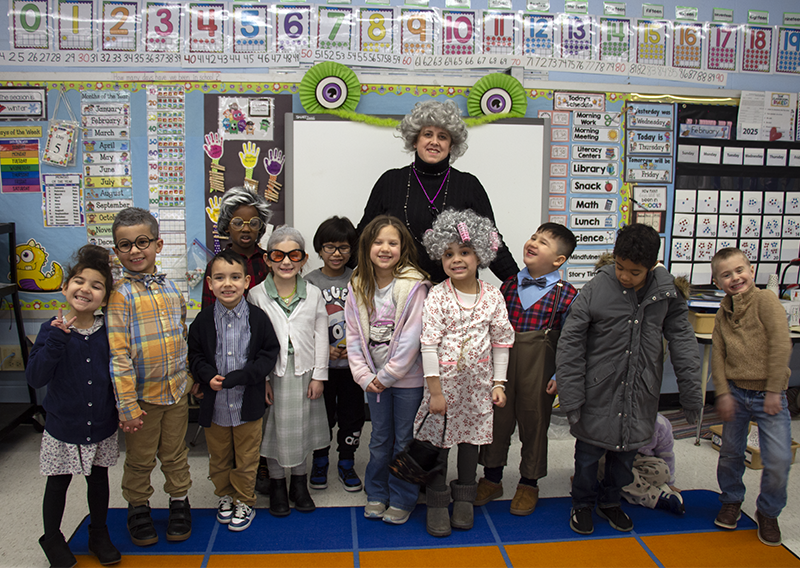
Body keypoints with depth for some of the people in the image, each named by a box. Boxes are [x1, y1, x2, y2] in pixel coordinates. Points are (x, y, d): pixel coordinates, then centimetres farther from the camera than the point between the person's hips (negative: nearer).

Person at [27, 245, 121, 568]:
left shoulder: (107, 332, -7)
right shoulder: (52, 330, -13)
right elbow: (35, 378, -21)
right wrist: (56, 340, -31)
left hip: (102, 426, 2)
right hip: (63, 427, -2)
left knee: (99, 479, 18)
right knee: (58, 484, 14)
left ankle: (99, 535, 38)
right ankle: (52, 540, 38)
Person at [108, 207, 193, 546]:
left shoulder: (170, 288, 4)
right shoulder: (120, 294, -12)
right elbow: (118, 353, -15)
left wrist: (191, 379, 13)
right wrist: (127, 404, -16)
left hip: (177, 391, 4)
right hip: (142, 395, -4)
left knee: (175, 454, 18)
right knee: (140, 460, 13)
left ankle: (179, 501, 37)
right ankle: (138, 508, 35)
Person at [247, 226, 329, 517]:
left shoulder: (313, 294, -1)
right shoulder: (257, 295, -5)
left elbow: (321, 336, 0)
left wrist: (319, 375, -2)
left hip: (304, 373, 1)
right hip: (271, 373, -1)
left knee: (301, 428, 13)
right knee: (275, 430, 10)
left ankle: (299, 483, 32)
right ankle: (277, 485, 29)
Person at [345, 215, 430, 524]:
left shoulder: (413, 286, -16)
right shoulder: (358, 287, 0)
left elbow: (410, 338, -17)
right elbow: (354, 336, 2)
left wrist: (387, 375, -14)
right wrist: (364, 376, -5)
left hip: (407, 378, -4)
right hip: (374, 378, 4)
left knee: (405, 441, 9)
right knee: (380, 440, 18)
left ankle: (402, 500, 27)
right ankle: (376, 495, 35)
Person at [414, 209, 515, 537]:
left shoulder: (492, 296, -2)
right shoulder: (437, 296, -10)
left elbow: (501, 341, 4)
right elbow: (429, 344, -12)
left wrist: (498, 383, 2)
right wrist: (435, 390, -14)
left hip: (478, 383, 3)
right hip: (444, 381, -2)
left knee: (471, 439, 15)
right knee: (439, 441, 7)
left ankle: (464, 500, 34)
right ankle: (437, 503, 26)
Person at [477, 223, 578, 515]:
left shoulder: (567, 295, -9)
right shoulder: (509, 285, 2)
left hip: (538, 372, -3)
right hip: (502, 366, 3)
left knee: (534, 424, 12)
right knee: (497, 420, 13)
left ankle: (529, 483, 33)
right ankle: (492, 478, 33)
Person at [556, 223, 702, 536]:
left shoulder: (666, 292, -6)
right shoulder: (595, 290, -14)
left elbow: (683, 342, 5)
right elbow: (569, 346, -11)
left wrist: (691, 393, 5)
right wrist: (572, 400, -11)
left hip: (640, 395, 3)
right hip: (599, 393, -2)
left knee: (626, 451, 18)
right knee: (589, 451, 12)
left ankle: (610, 501, 43)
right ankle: (582, 504, 37)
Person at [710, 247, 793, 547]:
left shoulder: (765, 300, -12)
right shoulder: (723, 314, 4)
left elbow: (781, 345, -15)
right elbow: (718, 355, 4)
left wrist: (773, 390, -14)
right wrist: (723, 393, -3)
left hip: (768, 395, -4)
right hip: (736, 393, 4)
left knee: (778, 460, -7)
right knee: (730, 453, 13)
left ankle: (768, 513, 18)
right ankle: (731, 502, 36)